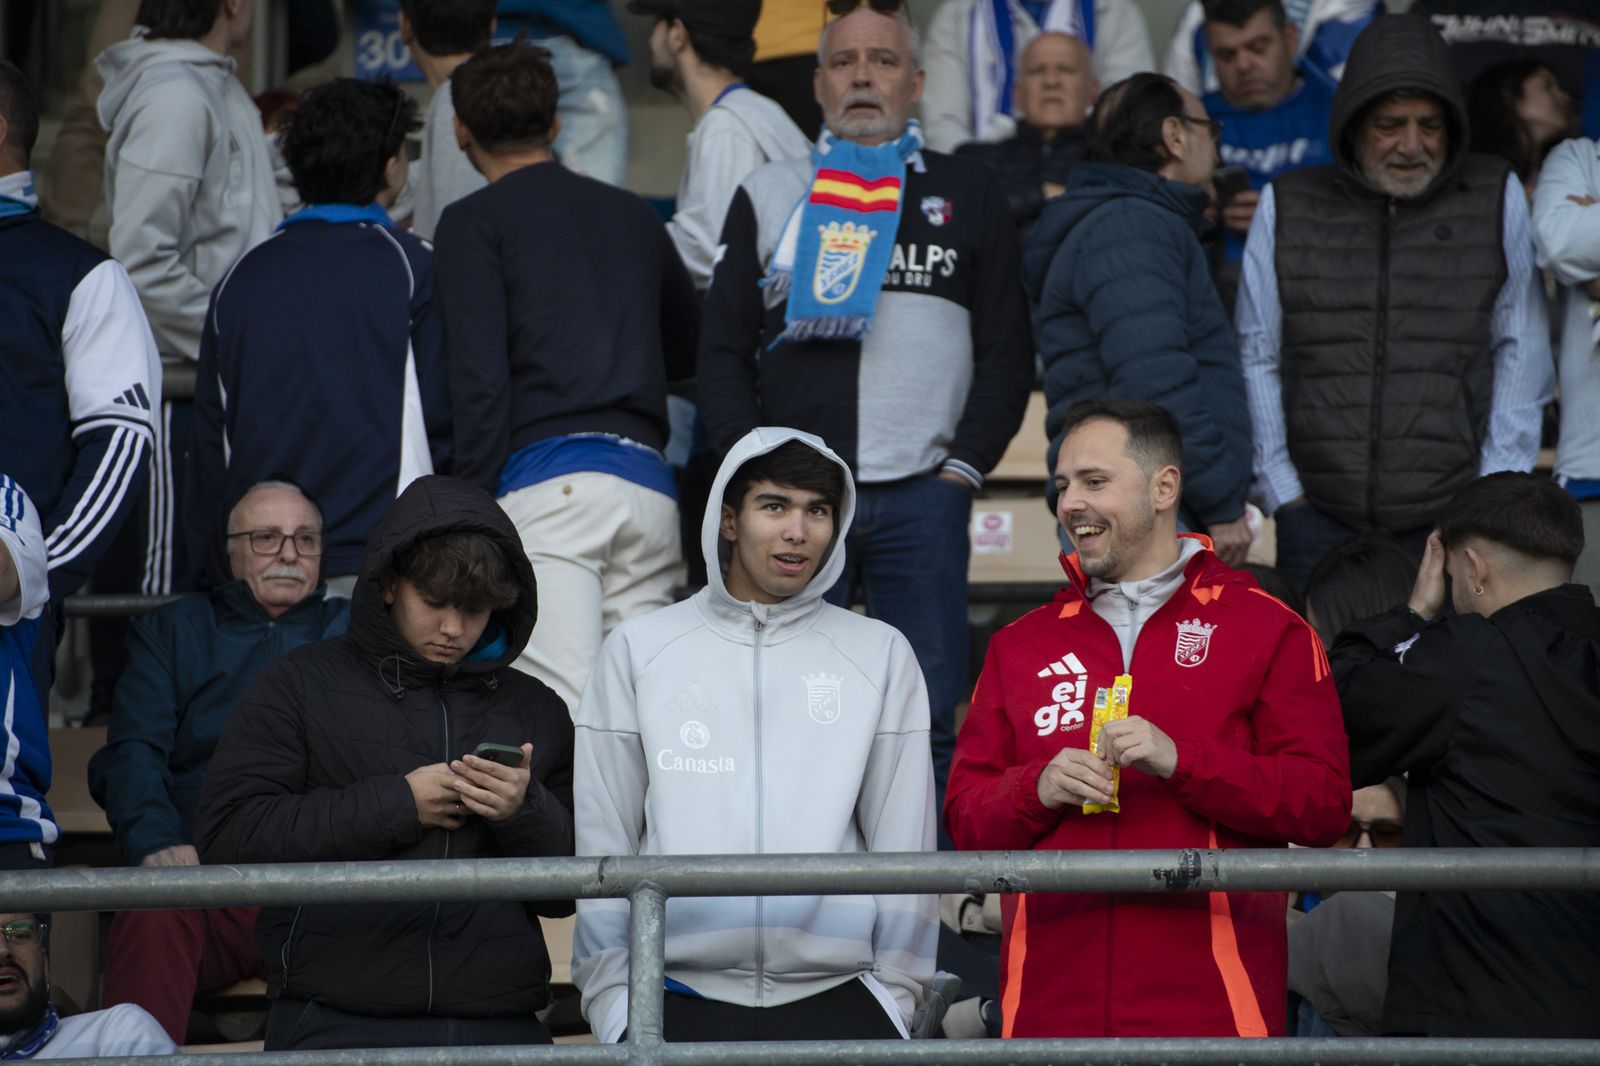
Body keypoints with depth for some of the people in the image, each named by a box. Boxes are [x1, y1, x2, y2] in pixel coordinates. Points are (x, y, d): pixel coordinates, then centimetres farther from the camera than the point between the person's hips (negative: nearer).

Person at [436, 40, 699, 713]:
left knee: (563, 709, -14)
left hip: (546, 482, -5)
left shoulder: (474, 222, 5)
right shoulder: (634, 216, 22)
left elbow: (481, 378, -6)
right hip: (649, 482, 5)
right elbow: (691, 351, 34)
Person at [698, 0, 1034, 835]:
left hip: (922, 494, 0)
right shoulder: (769, 196, 13)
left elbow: (1007, 349, 10)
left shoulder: (969, 197, 13)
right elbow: (723, 350, 11)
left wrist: (965, 464, -1)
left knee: (927, 717, -3)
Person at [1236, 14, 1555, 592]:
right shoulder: (1286, 207, 9)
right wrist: (1284, 494, 3)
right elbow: (1256, 358, 11)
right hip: (1319, 520, 1)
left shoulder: (1498, 200, 8)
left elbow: (1522, 353, 8)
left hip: (1452, 520, -1)